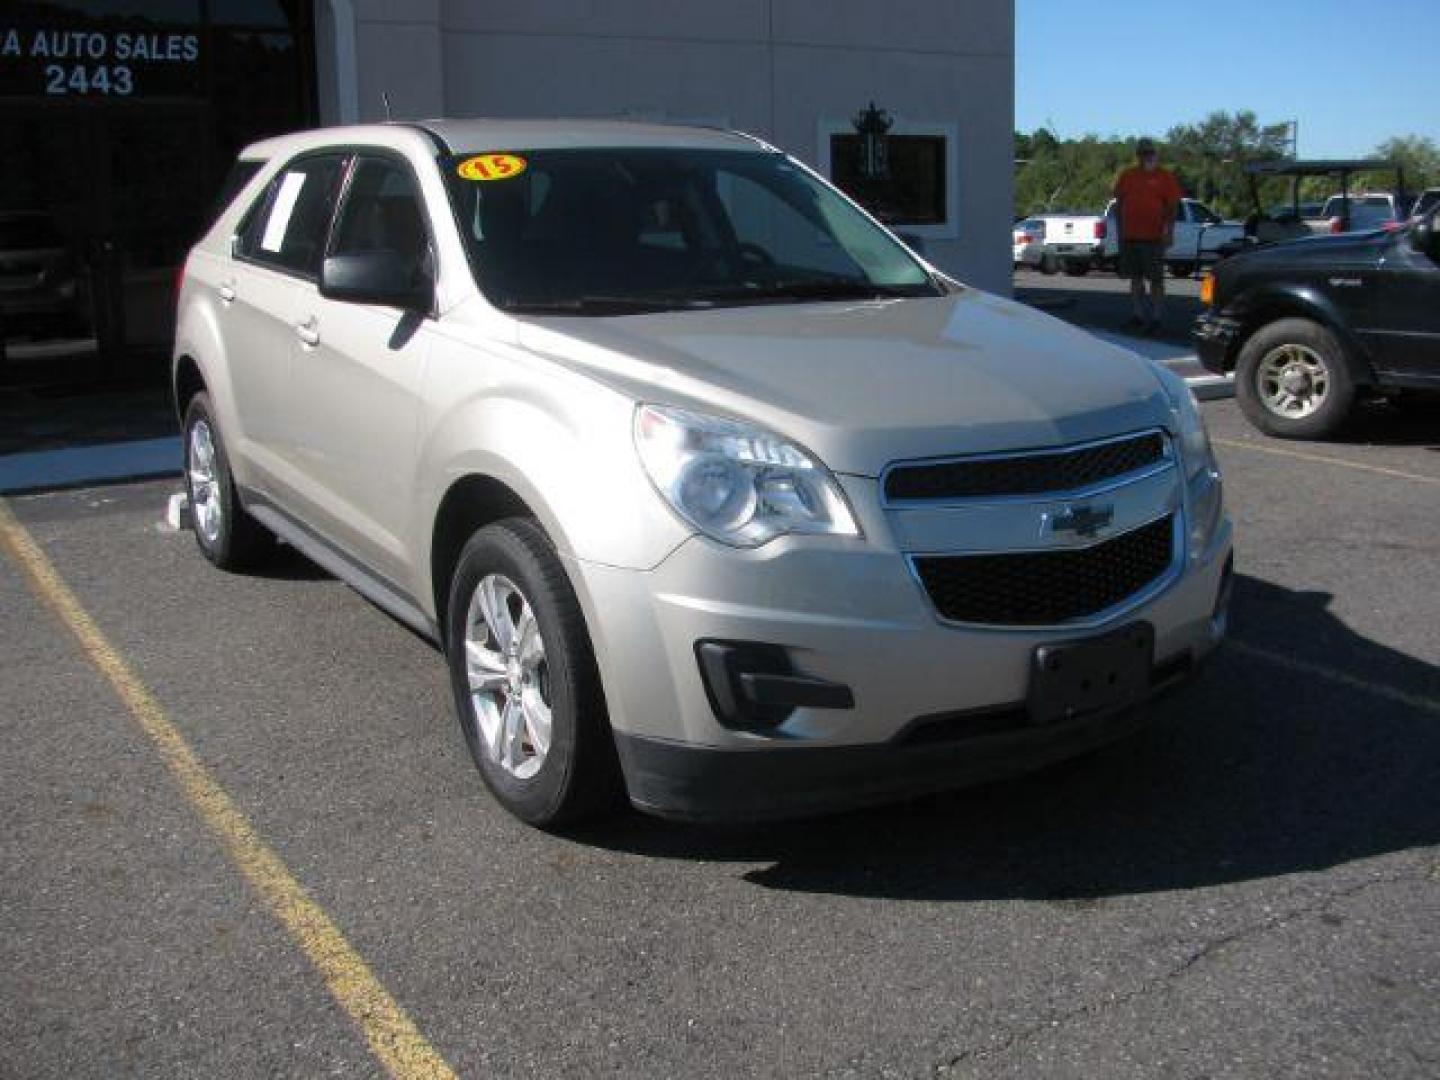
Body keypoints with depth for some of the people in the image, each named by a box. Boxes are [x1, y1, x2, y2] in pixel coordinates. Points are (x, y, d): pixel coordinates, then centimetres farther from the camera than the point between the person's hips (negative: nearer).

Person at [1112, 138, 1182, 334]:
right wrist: (1120, 230, 9)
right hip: (1130, 236, 4)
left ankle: (1156, 318, 1)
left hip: (1153, 237, -4)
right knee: (1135, 278, 9)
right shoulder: (1127, 176, 12)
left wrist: (1169, 231, -11)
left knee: (1156, 279, -2)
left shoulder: (1165, 177, 1)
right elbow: (1119, 205, 14)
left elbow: (1172, 207, -2)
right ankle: (1139, 315, 17)